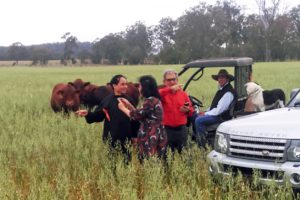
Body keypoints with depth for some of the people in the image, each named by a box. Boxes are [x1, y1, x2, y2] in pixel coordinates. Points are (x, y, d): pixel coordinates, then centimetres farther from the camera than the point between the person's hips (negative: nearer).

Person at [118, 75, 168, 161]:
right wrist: (129, 105, 18)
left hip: (151, 138, -10)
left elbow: (137, 115, -8)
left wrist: (123, 108, 8)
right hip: (155, 136, 10)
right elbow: (141, 114, 20)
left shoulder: (151, 101, -15)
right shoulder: (154, 100, 16)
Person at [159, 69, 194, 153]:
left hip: (181, 129, 3)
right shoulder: (163, 93, 1)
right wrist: (170, 89, -33)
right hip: (167, 129, -3)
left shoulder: (183, 94, 10)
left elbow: (191, 111, 16)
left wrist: (187, 110, -7)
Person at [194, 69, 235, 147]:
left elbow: (219, 110, -22)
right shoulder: (221, 89, 13)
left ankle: (202, 146, -12)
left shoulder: (228, 92, -19)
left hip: (222, 117, -10)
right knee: (197, 117, 2)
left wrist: (206, 114, -13)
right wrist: (206, 112, 6)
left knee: (199, 120, -21)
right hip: (216, 113, 10)